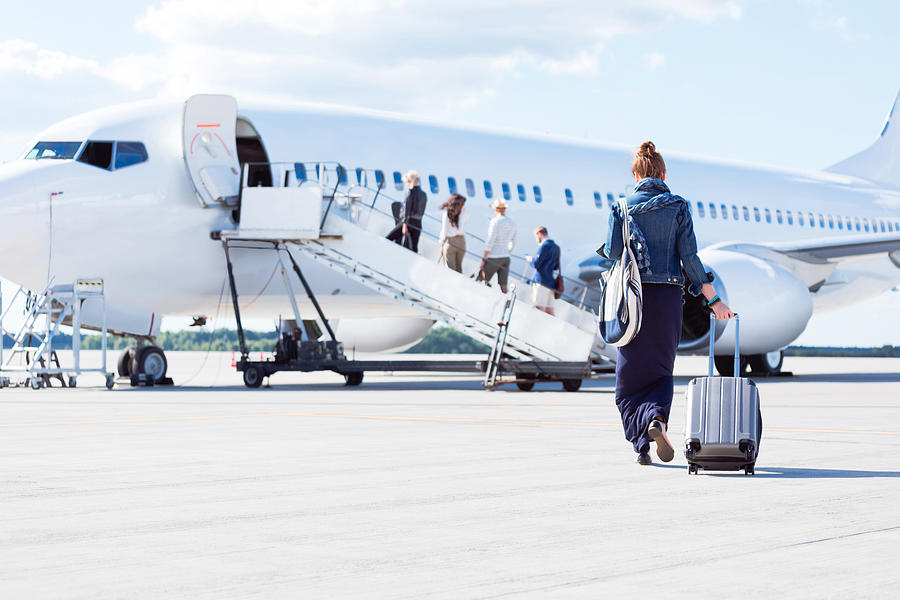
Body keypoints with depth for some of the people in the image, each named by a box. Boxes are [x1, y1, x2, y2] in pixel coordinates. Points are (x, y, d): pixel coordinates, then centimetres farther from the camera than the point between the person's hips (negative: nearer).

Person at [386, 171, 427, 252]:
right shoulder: (424, 195, 12)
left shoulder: (411, 193, -8)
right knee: (414, 248, 6)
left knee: (388, 239, 3)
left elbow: (407, 209, -14)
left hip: (408, 222, -6)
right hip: (418, 225, 6)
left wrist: (405, 224, -19)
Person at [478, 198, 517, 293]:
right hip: (506, 257, 6)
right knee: (503, 286, 3)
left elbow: (490, 241, -16)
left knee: (481, 282, 6)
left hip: (494, 258, -6)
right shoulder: (512, 223, 9)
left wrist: (484, 259, -13)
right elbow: (513, 243, 17)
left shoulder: (495, 221, -12)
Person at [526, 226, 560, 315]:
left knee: (539, 309, -11)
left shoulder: (544, 246, -10)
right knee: (549, 312, 7)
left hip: (542, 282, -8)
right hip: (551, 283, 8)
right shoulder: (556, 247, 16)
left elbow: (536, 264, -14)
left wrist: (530, 259, 8)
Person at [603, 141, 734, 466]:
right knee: (661, 369, 14)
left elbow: (612, 252, -3)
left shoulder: (622, 207, 0)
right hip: (667, 295, 0)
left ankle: (641, 444, -2)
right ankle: (657, 417, -16)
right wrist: (713, 299, 0)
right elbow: (690, 257, -4)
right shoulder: (678, 207, 0)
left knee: (631, 374, 9)